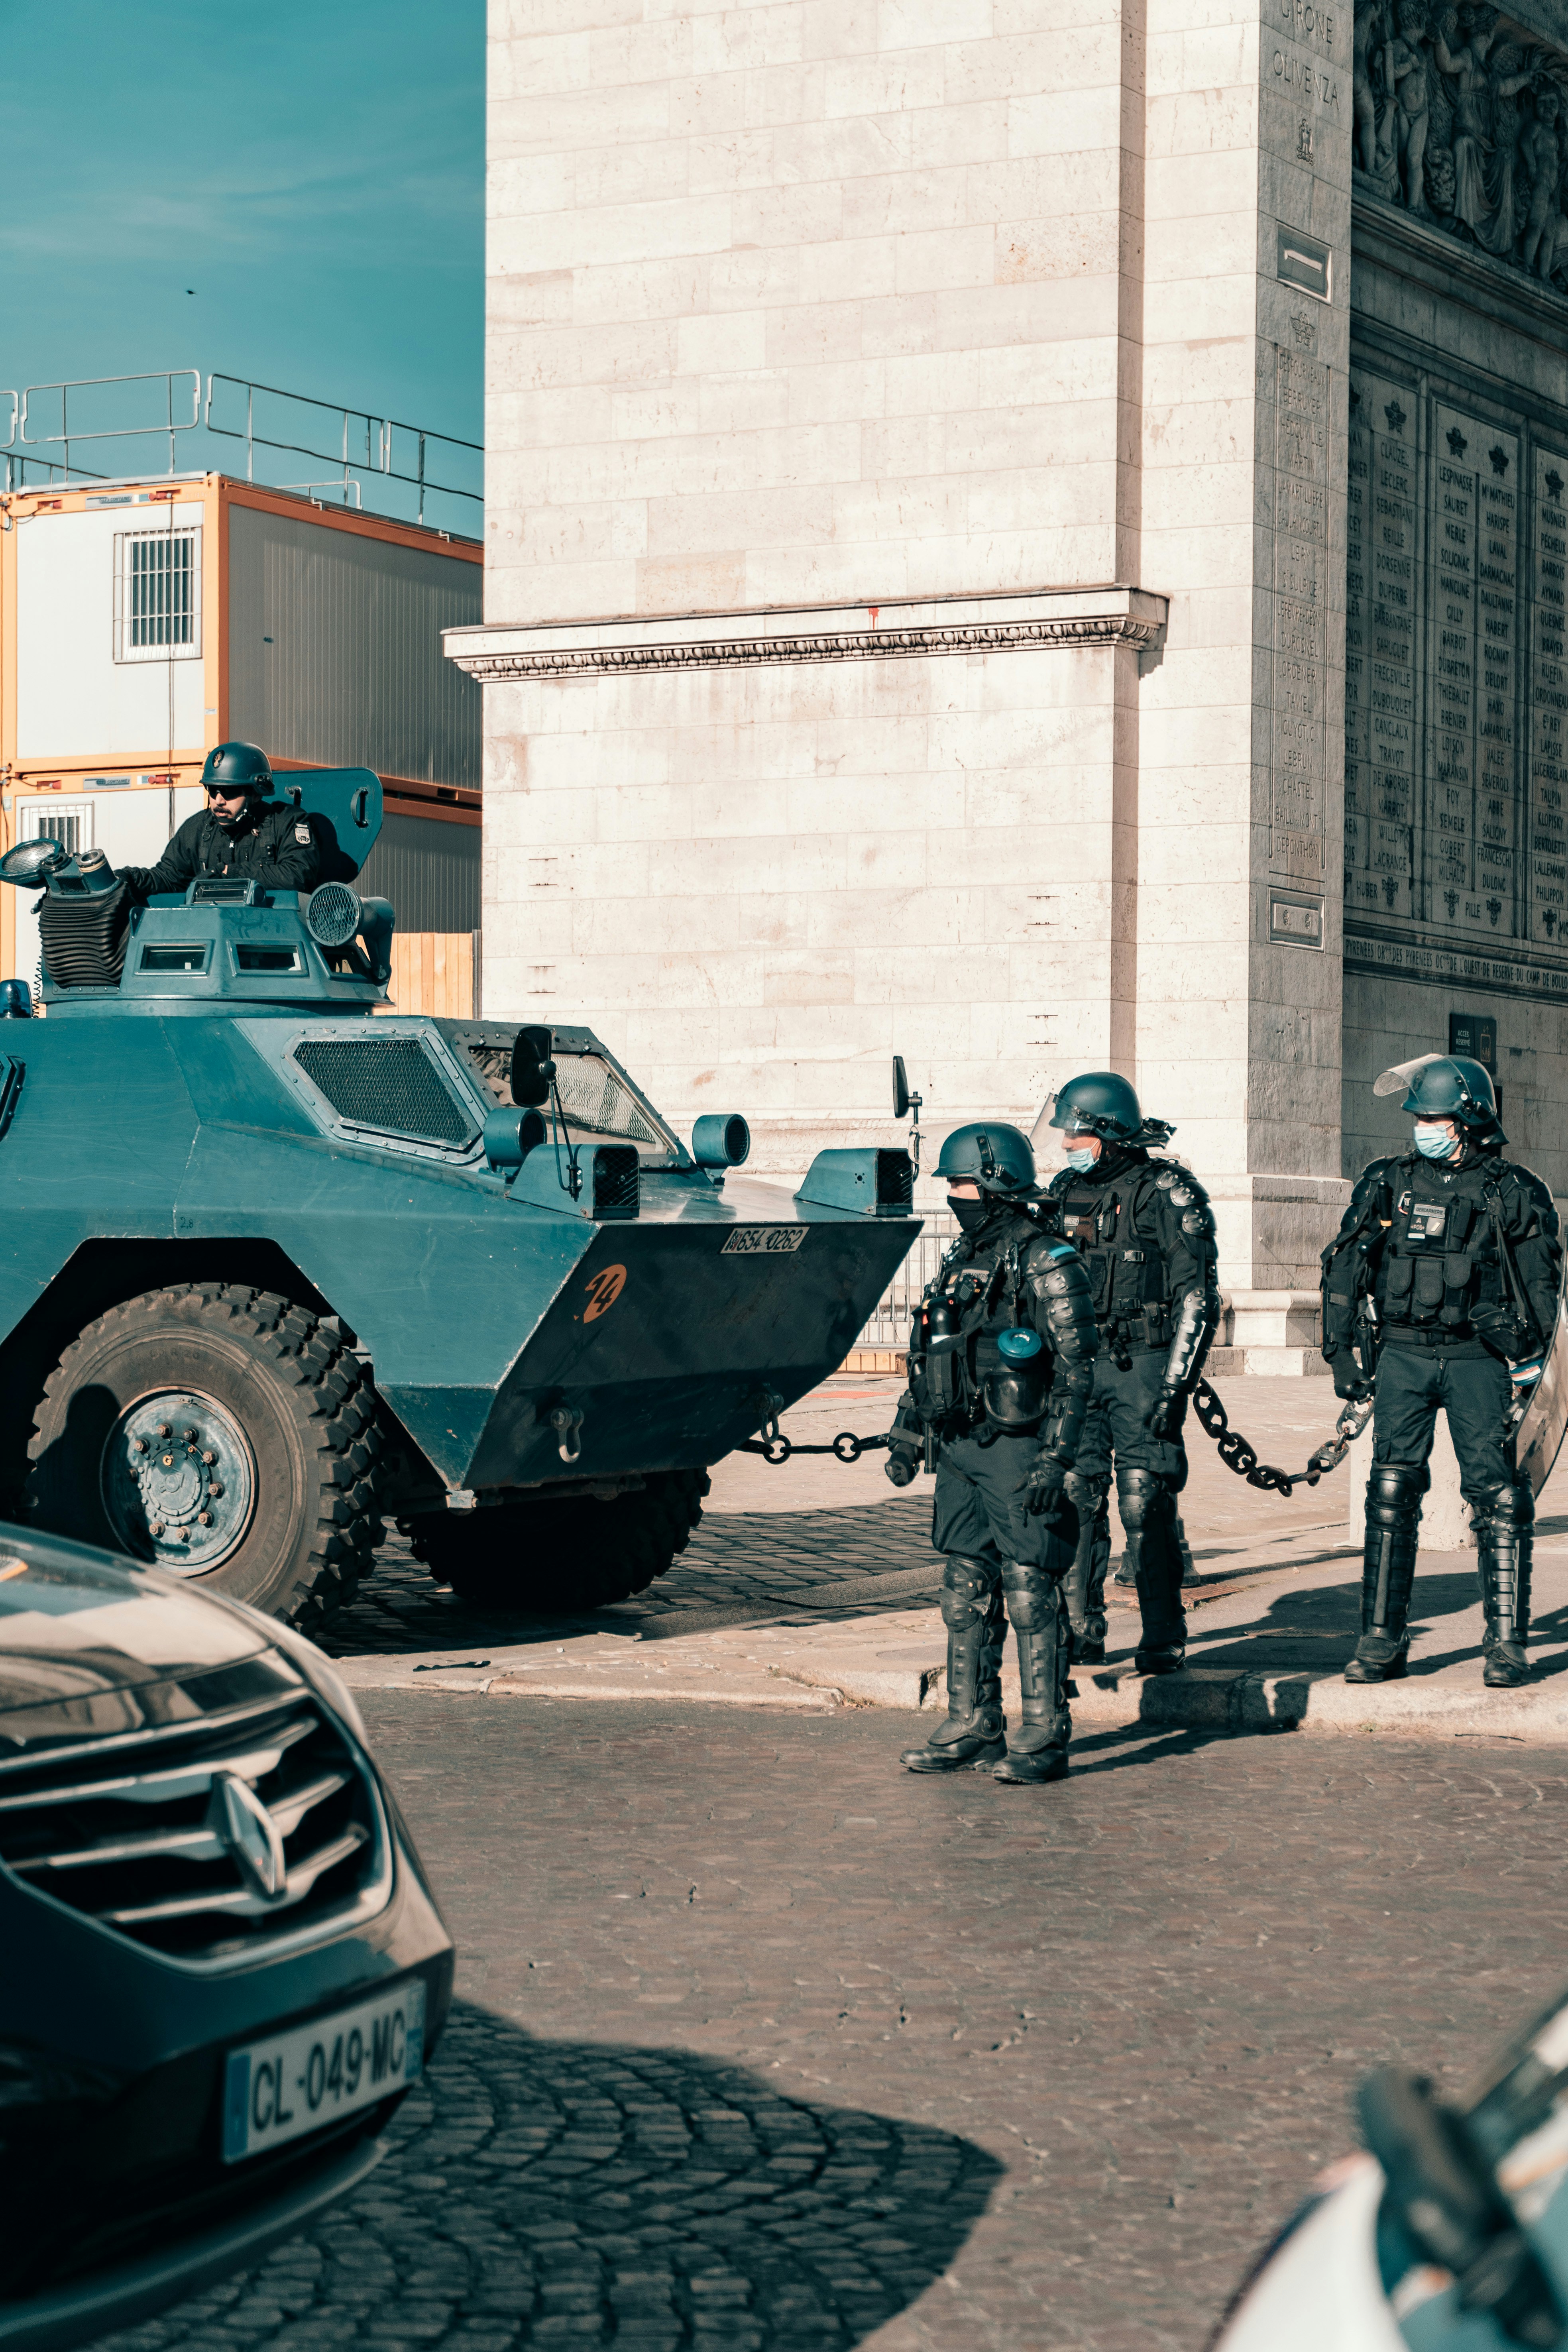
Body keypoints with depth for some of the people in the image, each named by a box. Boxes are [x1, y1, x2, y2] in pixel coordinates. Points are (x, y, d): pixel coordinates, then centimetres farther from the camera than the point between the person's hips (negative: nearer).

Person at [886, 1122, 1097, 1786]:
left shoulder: (1046, 1266, -9)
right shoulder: (961, 1260, 15)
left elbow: (1075, 1370, -13)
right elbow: (928, 1358, 23)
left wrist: (1055, 1458, -19)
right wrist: (907, 1433, 19)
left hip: (1017, 1454, -8)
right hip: (960, 1452, 8)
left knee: (1030, 1597, -5)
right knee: (966, 1594, 10)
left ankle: (1043, 1739, 0)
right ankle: (972, 1730, 17)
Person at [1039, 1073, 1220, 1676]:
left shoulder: (1169, 1193, -6)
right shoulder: (1065, 1192, 12)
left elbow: (1197, 1296, -9)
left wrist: (1176, 1383, -14)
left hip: (1143, 1365, -6)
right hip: (1076, 1364, 6)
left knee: (1145, 1506, -6)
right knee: (1075, 1500, 3)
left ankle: (1164, 1641, 1)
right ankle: (1080, 1635, 10)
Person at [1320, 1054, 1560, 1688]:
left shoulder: (1514, 1193, 1)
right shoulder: (1386, 1184, 8)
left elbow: (1540, 1285, 4)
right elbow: (1344, 1272, 12)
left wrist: (1525, 1361, -4)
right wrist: (1344, 1354, 7)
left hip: (1477, 1361, -2)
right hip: (1401, 1356, 2)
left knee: (1497, 1497, -6)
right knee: (1391, 1494, -1)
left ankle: (1506, 1643, 1)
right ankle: (1382, 1640, 5)